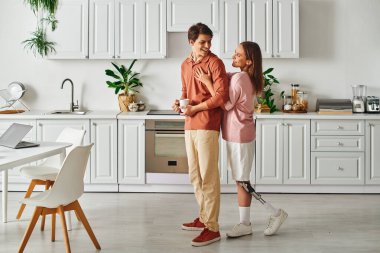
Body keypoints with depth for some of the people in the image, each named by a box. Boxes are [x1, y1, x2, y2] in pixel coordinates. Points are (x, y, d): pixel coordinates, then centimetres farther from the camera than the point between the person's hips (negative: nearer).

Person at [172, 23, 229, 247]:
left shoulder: (214, 62, -7)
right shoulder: (185, 65, 15)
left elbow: (222, 96, -14)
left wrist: (195, 108, -14)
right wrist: (180, 103, 5)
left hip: (207, 126, -8)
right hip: (190, 126, 8)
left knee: (208, 177, -7)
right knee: (195, 175, 15)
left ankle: (212, 229, -2)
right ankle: (204, 218, 28)